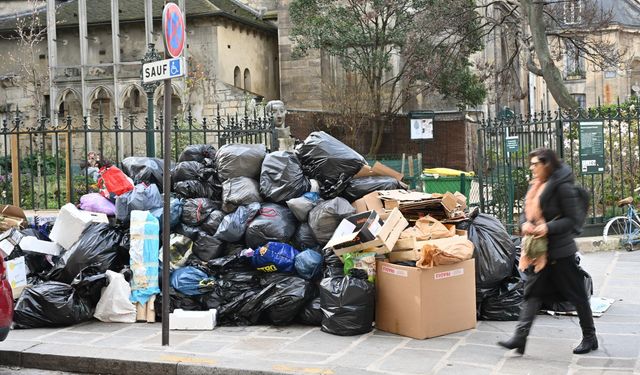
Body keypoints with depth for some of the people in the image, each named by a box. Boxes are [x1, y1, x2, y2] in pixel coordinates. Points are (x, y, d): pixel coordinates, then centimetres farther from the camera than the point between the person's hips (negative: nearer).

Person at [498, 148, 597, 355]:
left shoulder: (562, 186, -15)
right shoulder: (534, 186, 9)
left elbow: (572, 219, -16)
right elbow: (526, 212, 14)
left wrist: (548, 227, -27)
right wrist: (524, 223, -8)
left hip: (560, 250, -8)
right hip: (538, 250, 8)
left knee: (576, 294, 6)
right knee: (533, 292, 3)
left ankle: (590, 337, 21)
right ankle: (520, 337, -1)